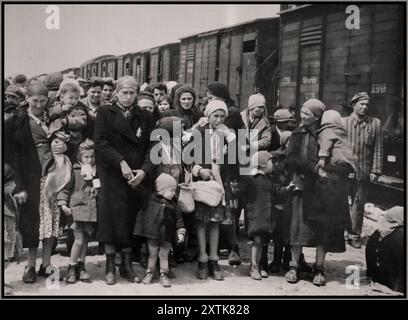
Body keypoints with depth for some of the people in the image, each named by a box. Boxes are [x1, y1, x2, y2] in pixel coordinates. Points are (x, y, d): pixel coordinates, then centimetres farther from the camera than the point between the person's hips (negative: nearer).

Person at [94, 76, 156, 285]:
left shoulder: (145, 117, 13)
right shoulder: (105, 113, 6)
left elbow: (152, 147, 6)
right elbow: (100, 142, -5)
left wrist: (145, 170, -9)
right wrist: (121, 162, -16)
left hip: (137, 178, 2)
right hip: (112, 176, -2)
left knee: (131, 221, 2)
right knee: (113, 218, -4)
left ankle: (127, 264, 12)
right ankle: (110, 266, 5)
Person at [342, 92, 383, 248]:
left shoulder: (375, 123, 4)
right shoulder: (343, 122, 0)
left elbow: (378, 149, 4)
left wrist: (375, 170, -2)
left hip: (364, 172, 1)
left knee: (359, 204, 9)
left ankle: (354, 235, 20)